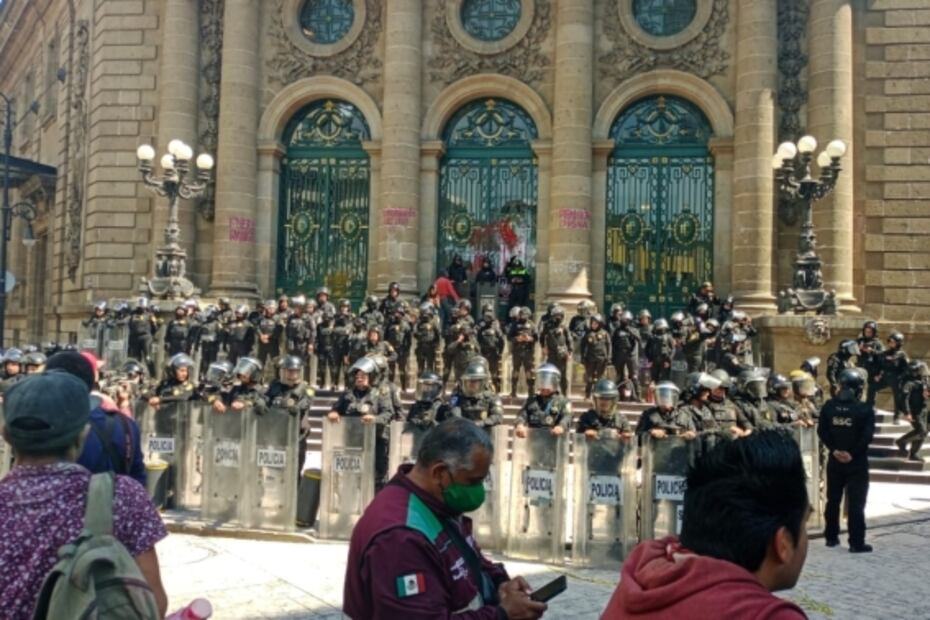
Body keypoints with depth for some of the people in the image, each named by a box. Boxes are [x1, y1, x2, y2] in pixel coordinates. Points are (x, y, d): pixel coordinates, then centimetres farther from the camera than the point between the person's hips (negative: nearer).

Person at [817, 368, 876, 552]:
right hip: (857, 462, -4)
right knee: (856, 503, -1)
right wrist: (853, 453, -9)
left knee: (833, 500, 14)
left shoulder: (829, 406, 1)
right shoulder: (865, 409, -11)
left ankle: (831, 537, 21)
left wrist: (834, 450, -3)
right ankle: (856, 543, 0)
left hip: (835, 461, 4)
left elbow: (822, 431, -2)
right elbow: (867, 435, -16)